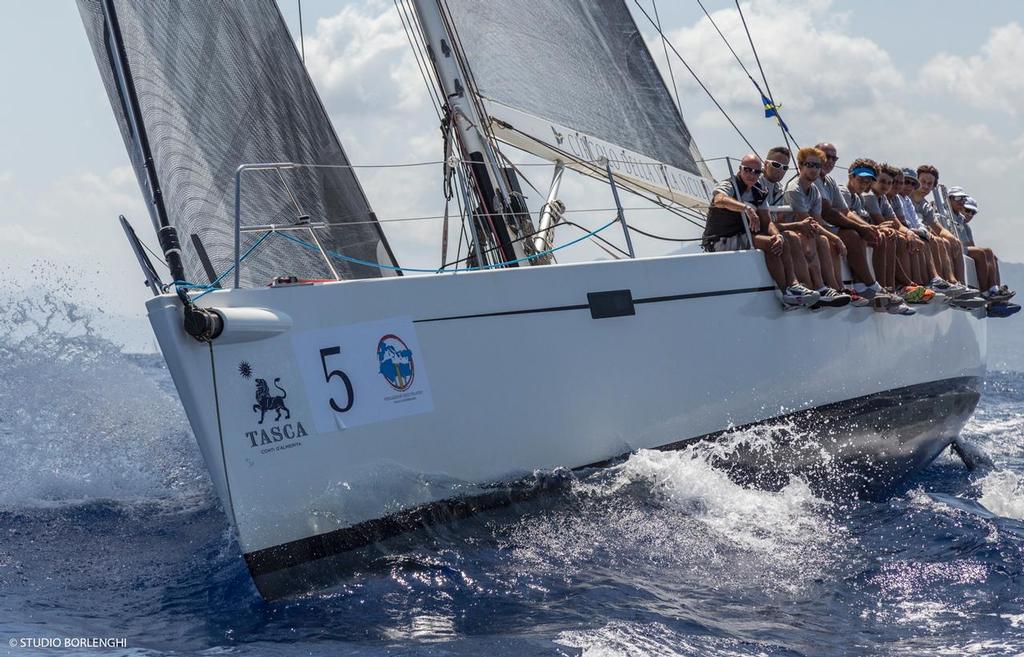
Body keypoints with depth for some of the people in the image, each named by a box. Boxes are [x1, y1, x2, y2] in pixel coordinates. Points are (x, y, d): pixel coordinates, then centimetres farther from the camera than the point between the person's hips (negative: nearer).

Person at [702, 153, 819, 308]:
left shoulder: (758, 192, 11)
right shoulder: (728, 185, -12)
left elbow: (766, 222, 7)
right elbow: (720, 200, -37)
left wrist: (777, 235, -17)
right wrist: (747, 208, -53)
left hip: (743, 237, 8)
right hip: (721, 241, -8)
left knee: (782, 243, -9)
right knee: (768, 243, -24)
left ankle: (793, 285, -20)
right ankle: (786, 294, -23)